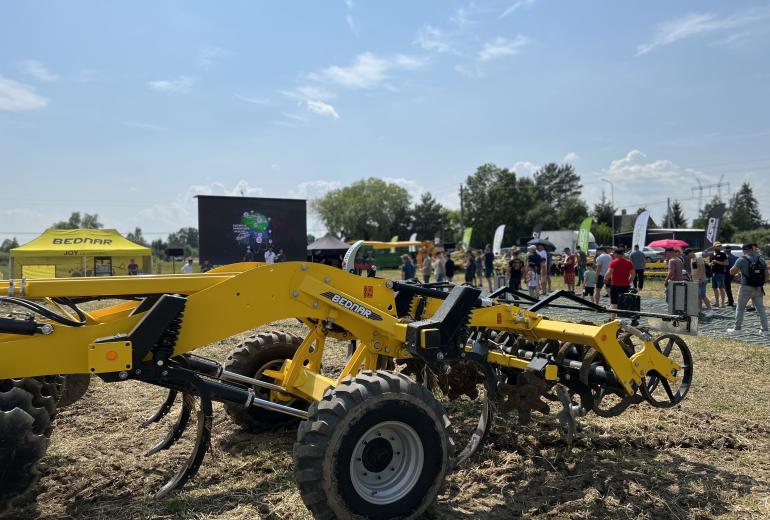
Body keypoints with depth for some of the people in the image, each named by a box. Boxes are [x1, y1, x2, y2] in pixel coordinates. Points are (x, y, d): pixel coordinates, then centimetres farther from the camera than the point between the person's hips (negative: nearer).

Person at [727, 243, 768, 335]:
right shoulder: (761, 259, 7)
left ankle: (737, 328, 9)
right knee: (761, 309, 12)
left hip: (746, 288, -4)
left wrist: (739, 270, 11)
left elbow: (732, 272, -7)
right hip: (758, 289, 4)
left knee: (740, 308, 7)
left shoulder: (742, 260, -9)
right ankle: (764, 329, 12)